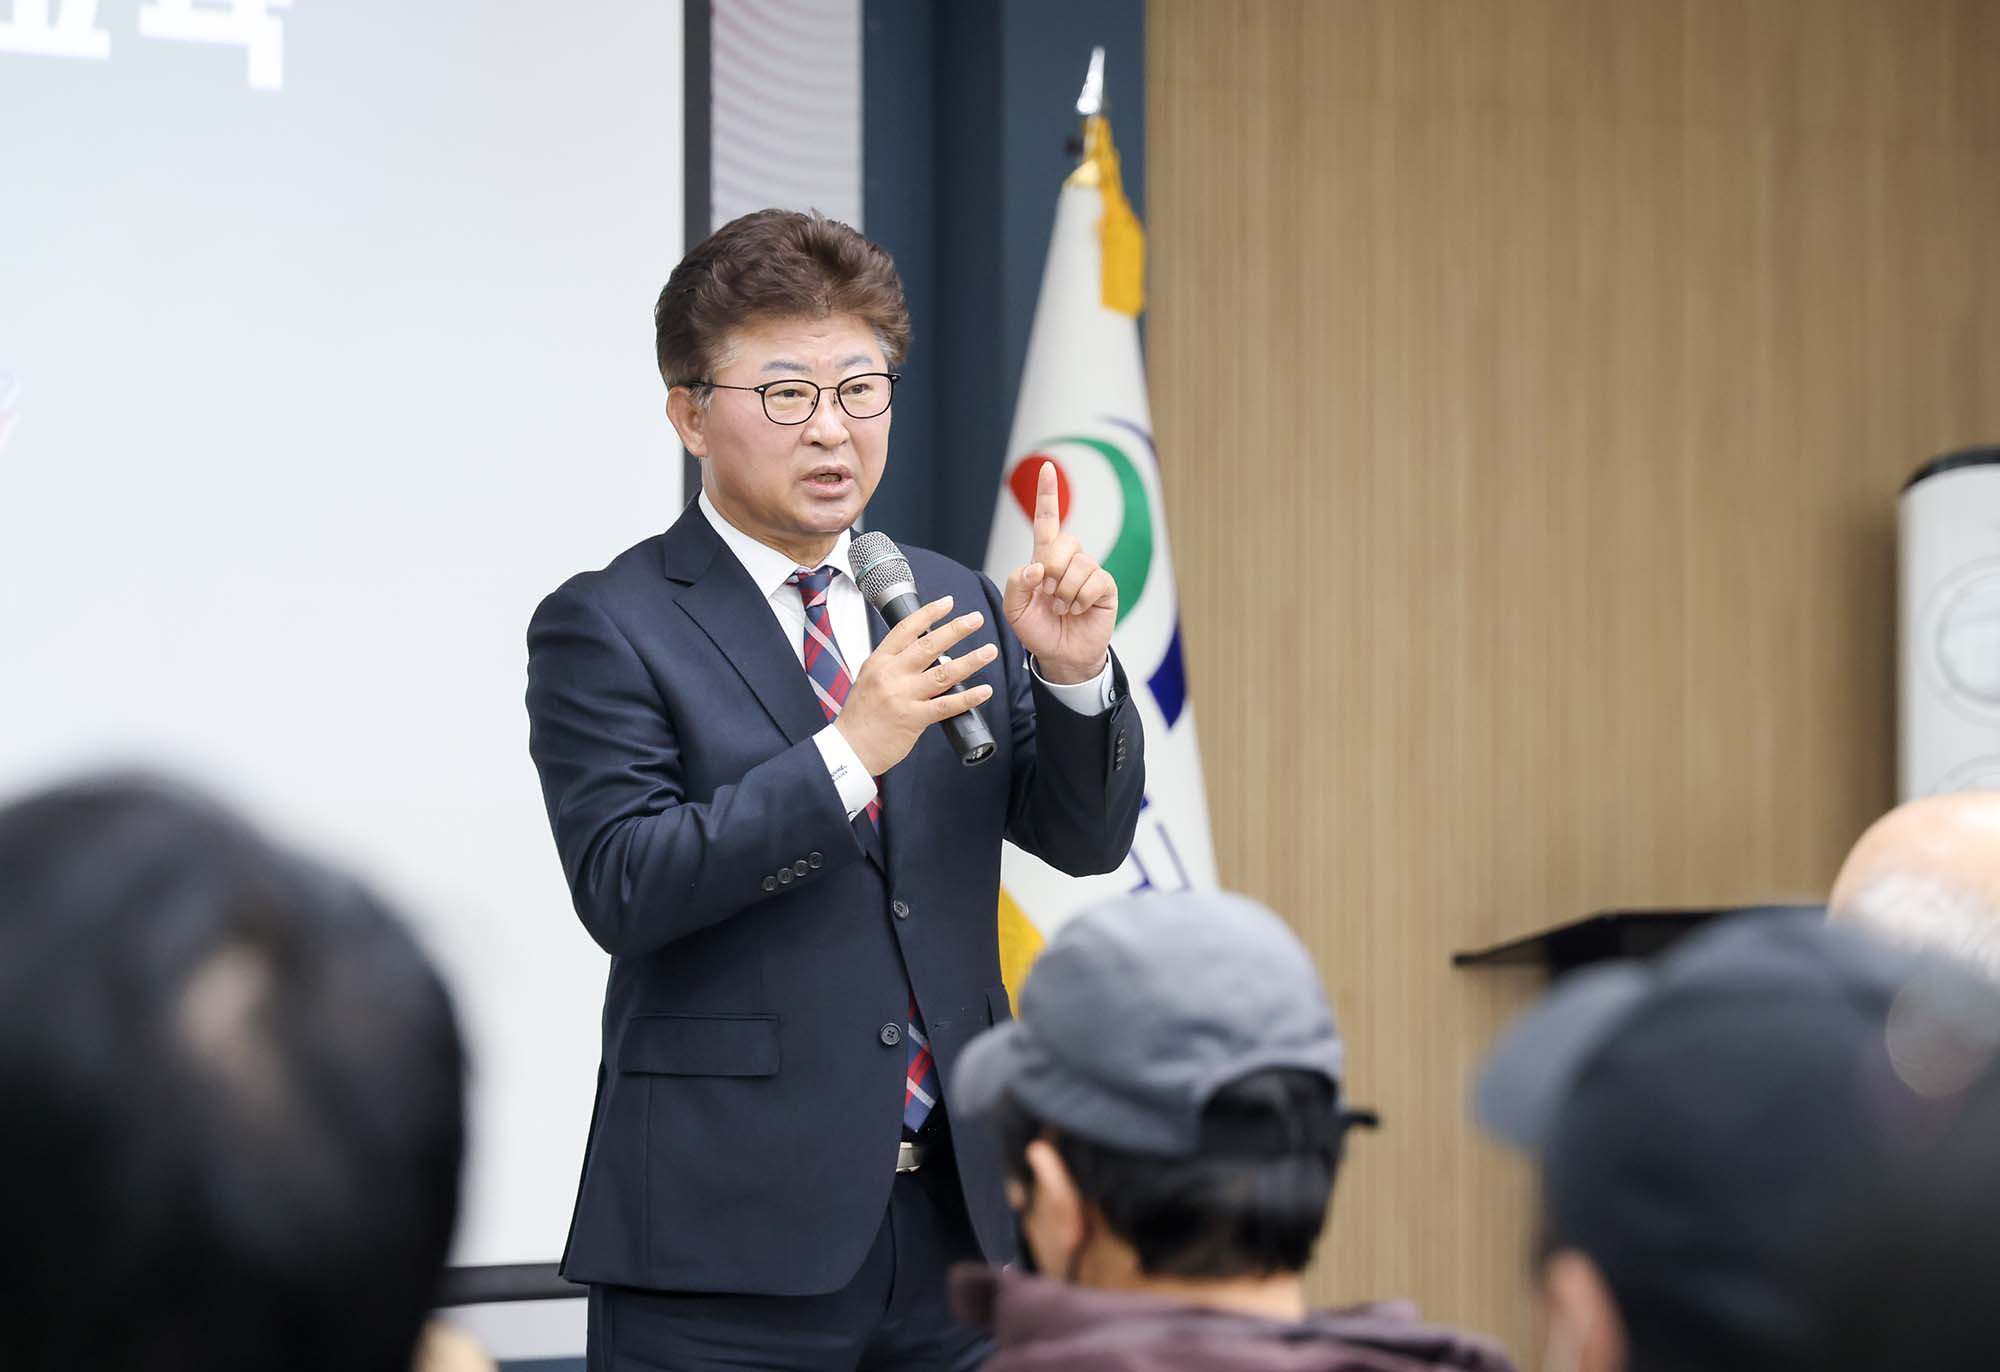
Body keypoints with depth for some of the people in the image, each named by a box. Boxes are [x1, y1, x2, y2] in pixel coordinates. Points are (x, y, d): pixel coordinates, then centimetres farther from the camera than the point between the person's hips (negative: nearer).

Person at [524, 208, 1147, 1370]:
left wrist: (1074, 674, -10)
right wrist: (848, 751, -23)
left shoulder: (952, 605, 13)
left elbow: (1084, 837, 9)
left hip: (958, 1226, 5)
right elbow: (622, 889, -14)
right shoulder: (608, 630, -3)